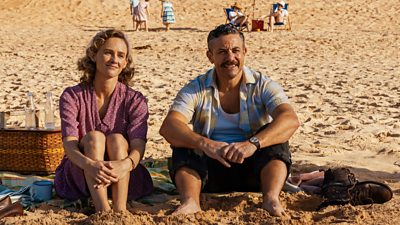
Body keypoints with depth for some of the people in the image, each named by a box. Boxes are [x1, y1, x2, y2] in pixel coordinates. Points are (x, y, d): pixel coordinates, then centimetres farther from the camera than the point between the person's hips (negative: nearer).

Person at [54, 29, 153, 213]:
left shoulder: (135, 100, -3)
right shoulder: (72, 96, -5)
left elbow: (138, 146, -18)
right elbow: (69, 144, -19)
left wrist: (125, 164, -43)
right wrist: (90, 165, -42)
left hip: (124, 180, 1)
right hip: (79, 175, 0)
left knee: (117, 139, -26)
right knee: (94, 137, -27)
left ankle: (120, 210, -39)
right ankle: (102, 210, -42)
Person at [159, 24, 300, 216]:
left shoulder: (263, 86, -5)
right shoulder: (196, 90, -3)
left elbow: (290, 120, -24)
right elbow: (168, 127, -21)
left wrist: (253, 143, -43)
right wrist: (204, 144, -40)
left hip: (254, 168, -1)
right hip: (209, 169, 1)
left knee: (274, 133, -25)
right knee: (183, 146, -24)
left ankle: (271, 198, -42)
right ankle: (190, 202, -43)